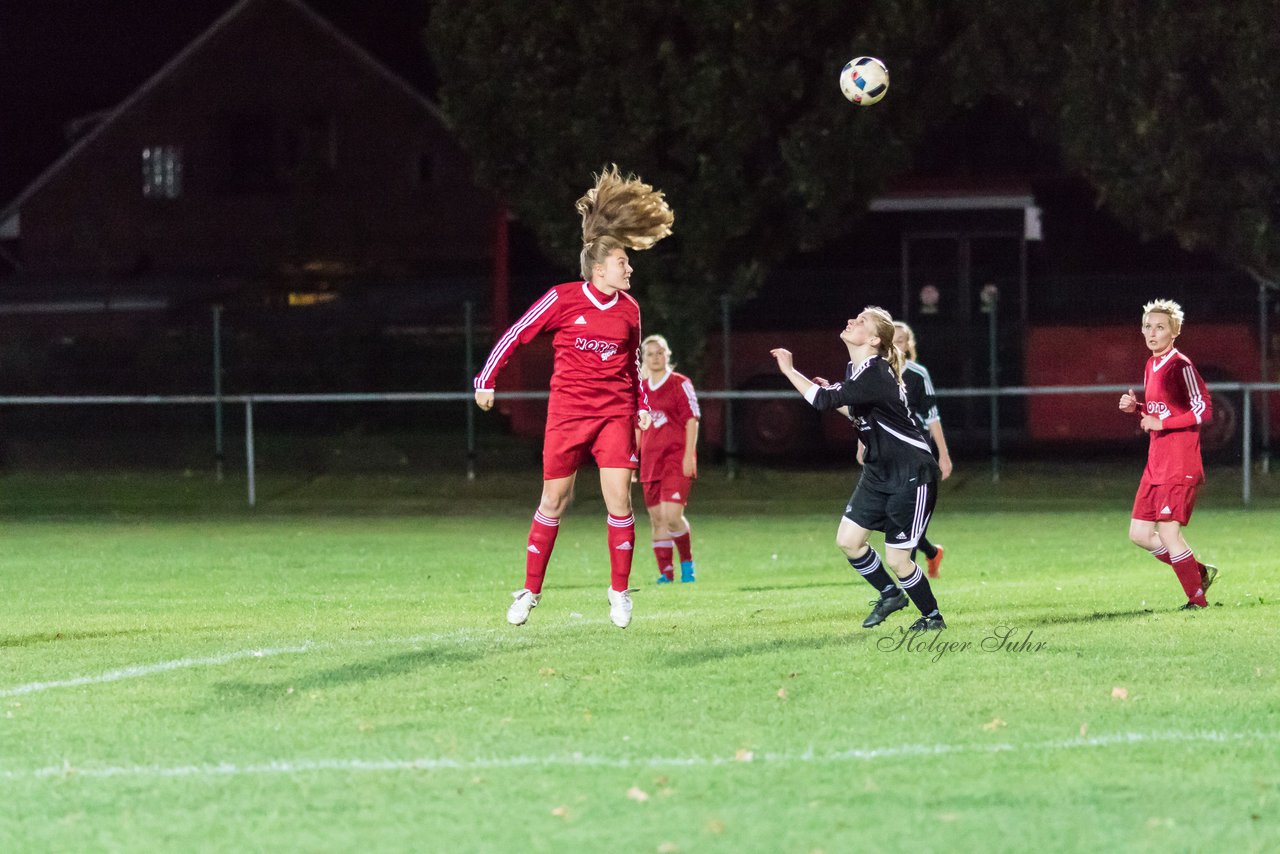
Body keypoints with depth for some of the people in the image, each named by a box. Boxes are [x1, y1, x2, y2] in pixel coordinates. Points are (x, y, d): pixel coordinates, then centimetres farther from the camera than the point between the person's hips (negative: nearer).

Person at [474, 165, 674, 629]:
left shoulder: (629, 308, 4)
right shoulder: (563, 299, -7)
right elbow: (515, 334, 1)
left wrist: (642, 404, 17)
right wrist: (487, 380, 1)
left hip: (615, 413, 2)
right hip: (567, 412, -2)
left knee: (619, 498, -8)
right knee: (554, 502, 5)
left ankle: (620, 592, 5)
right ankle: (530, 591, 17)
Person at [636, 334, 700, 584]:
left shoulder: (680, 384, -2)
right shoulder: (641, 389, 13)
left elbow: (692, 420, -5)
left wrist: (689, 455, -13)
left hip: (676, 457, -5)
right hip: (650, 459, 5)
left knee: (672, 516, -16)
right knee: (657, 519, 2)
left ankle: (687, 563, 5)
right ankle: (666, 572, 7)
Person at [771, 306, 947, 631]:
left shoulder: (874, 374, -25)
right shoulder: (859, 371, 5)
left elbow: (824, 401, -33)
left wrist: (788, 370, -25)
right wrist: (834, 396, 14)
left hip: (911, 475, -9)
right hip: (879, 472, 9)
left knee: (896, 560, -5)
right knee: (848, 540, 5)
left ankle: (933, 616, 17)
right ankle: (890, 595, 27)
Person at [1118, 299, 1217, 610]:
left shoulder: (1180, 366, -13)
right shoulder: (1151, 366, 14)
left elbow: (1203, 410, -17)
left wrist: (1162, 423, -19)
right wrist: (1135, 407, 6)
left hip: (1180, 465, -9)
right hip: (1156, 465, 9)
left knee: (1168, 533, -10)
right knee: (1139, 534, 8)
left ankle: (1197, 599, 4)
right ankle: (1200, 572, 22)